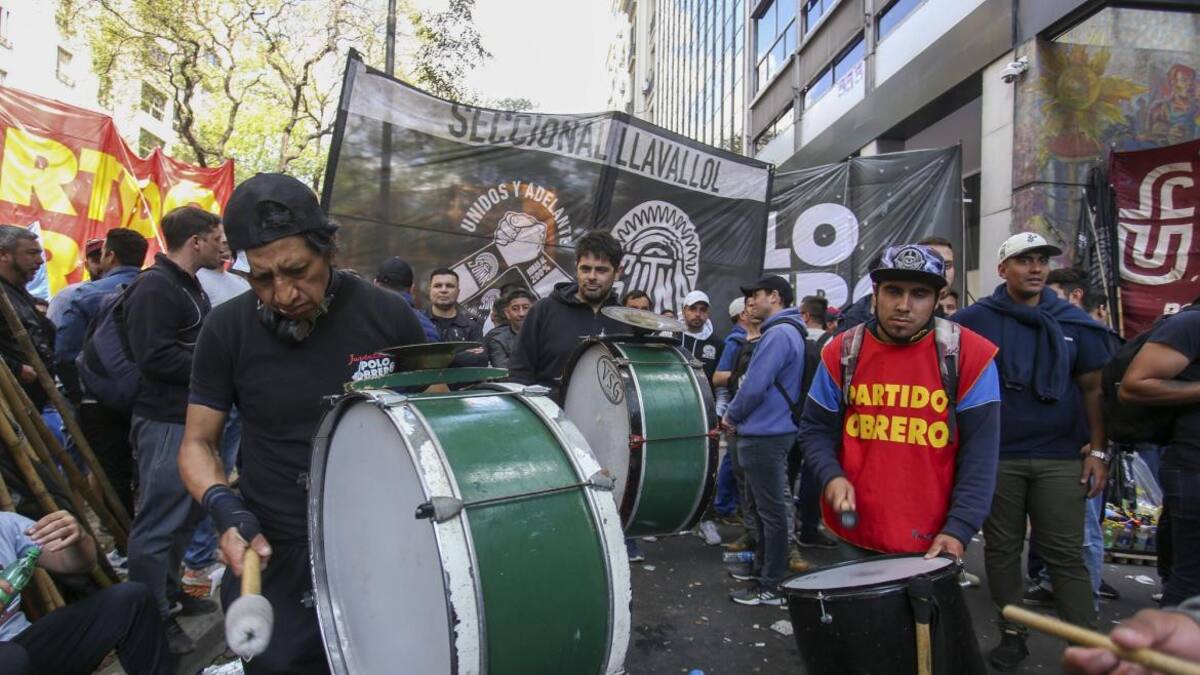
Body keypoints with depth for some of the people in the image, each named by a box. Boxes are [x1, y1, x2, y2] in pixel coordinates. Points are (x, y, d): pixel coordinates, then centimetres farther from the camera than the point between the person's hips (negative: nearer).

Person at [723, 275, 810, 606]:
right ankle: (762, 568, 31)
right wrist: (739, 416, 13)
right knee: (766, 506, 18)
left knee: (771, 511, -2)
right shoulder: (789, 332, 15)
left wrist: (731, 416, -7)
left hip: (764, 434, -10)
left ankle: (771, 587, 7)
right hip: (771, 430, 10)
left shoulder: (778, 334, -18)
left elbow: (754, 386, -23)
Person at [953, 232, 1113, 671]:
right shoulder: (972, 321, -2)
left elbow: (1094, 388, 9)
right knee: (1002, 549, 9)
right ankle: (1012, 635, 22)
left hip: (1061, 458, 1)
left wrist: (1098, 450, 2)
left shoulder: (1073, 322, 5)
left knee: (1065, 555, 3)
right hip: (994, 457, -1)